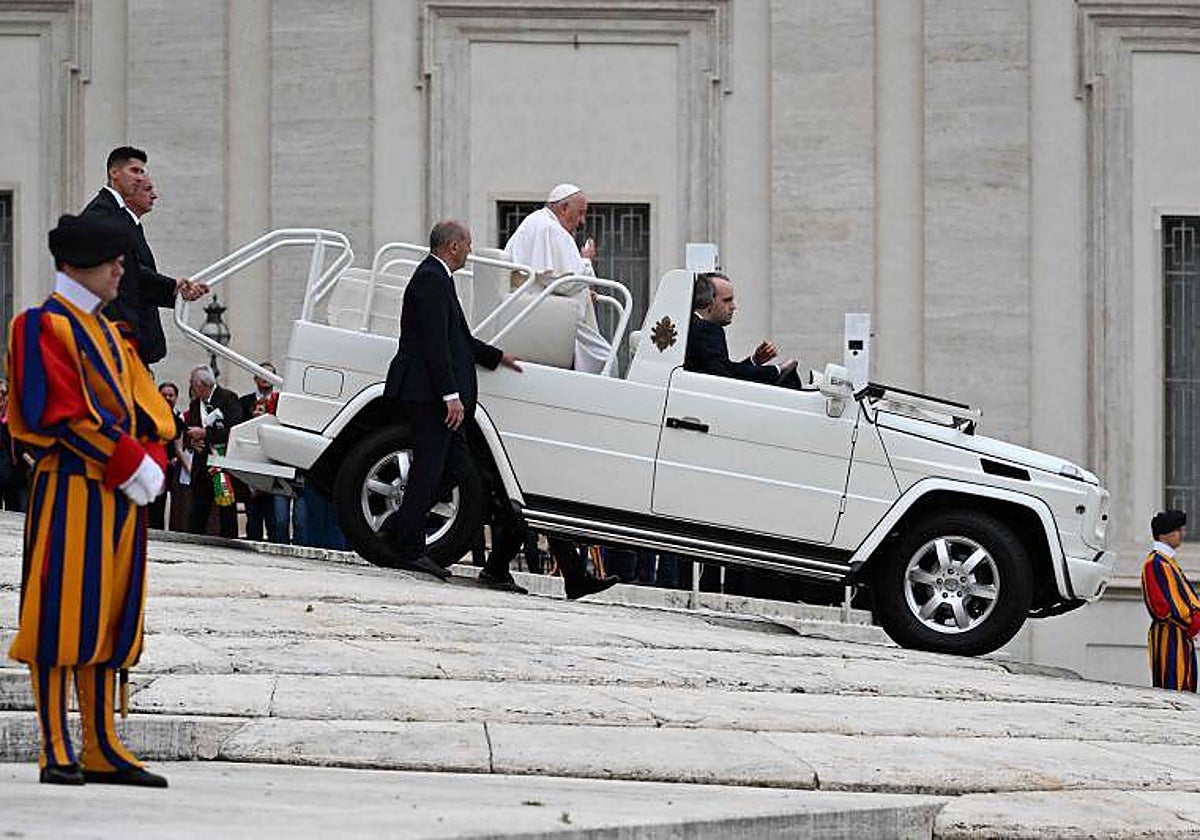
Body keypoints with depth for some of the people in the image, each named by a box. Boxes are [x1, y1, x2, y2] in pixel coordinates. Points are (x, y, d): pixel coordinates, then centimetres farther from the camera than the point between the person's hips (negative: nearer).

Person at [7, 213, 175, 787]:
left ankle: (103, 750, 13)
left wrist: (149, 462, -1)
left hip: (120, 494, 9)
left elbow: (145, 406, 17)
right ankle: (55, 752, -5)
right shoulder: (45, 326, -7)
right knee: (61, 620, -6)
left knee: (110, 621, 9)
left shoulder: (105, 331, 20)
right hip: (71, 490, -9)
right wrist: (128, 463, -16)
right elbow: (60, 414, -16)